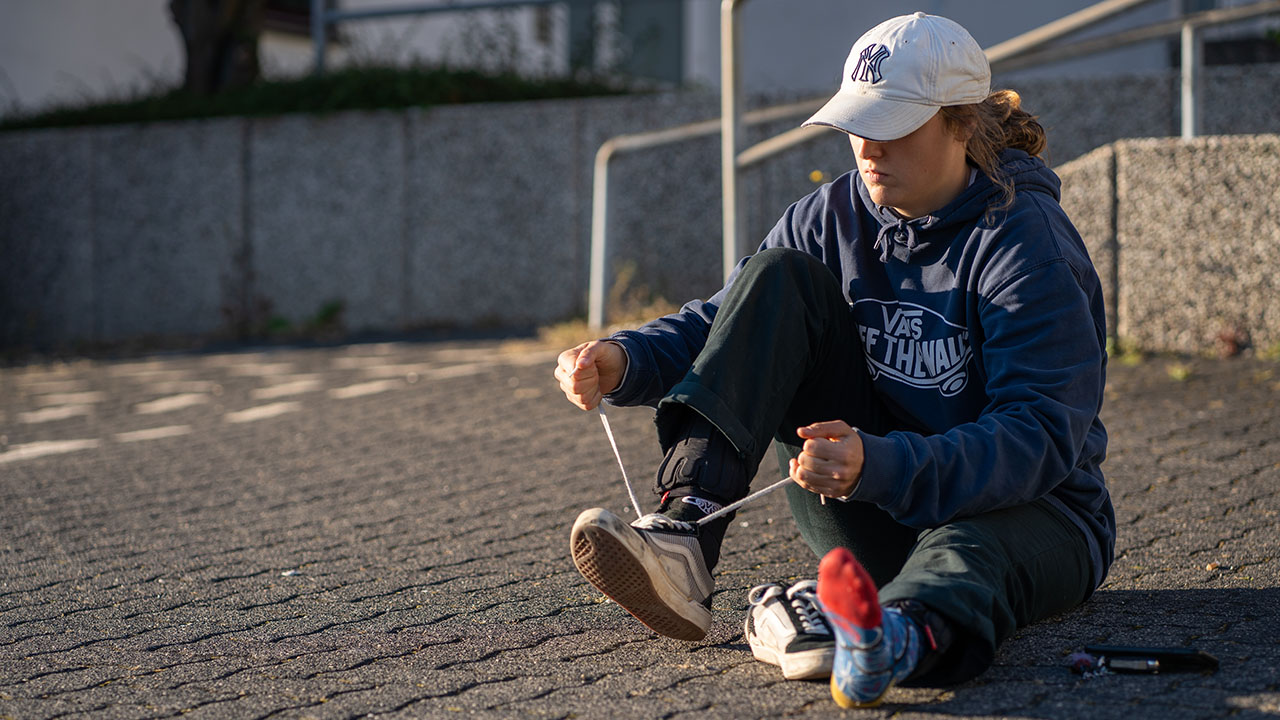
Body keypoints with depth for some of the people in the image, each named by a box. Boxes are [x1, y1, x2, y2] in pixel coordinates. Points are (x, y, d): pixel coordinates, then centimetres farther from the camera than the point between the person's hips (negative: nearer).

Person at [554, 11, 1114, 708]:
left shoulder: (1029, 245, -17)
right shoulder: (833, 216, 2)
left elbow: (1042, 437, -28)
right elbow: (719, 321, 4)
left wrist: (876, 467, -44)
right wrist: (623, 361, -20)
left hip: (1026, 507, -5)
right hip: (868, 515, 5)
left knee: (966, 552, -44)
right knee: (780, 277, -12)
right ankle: (685, 532, -31)